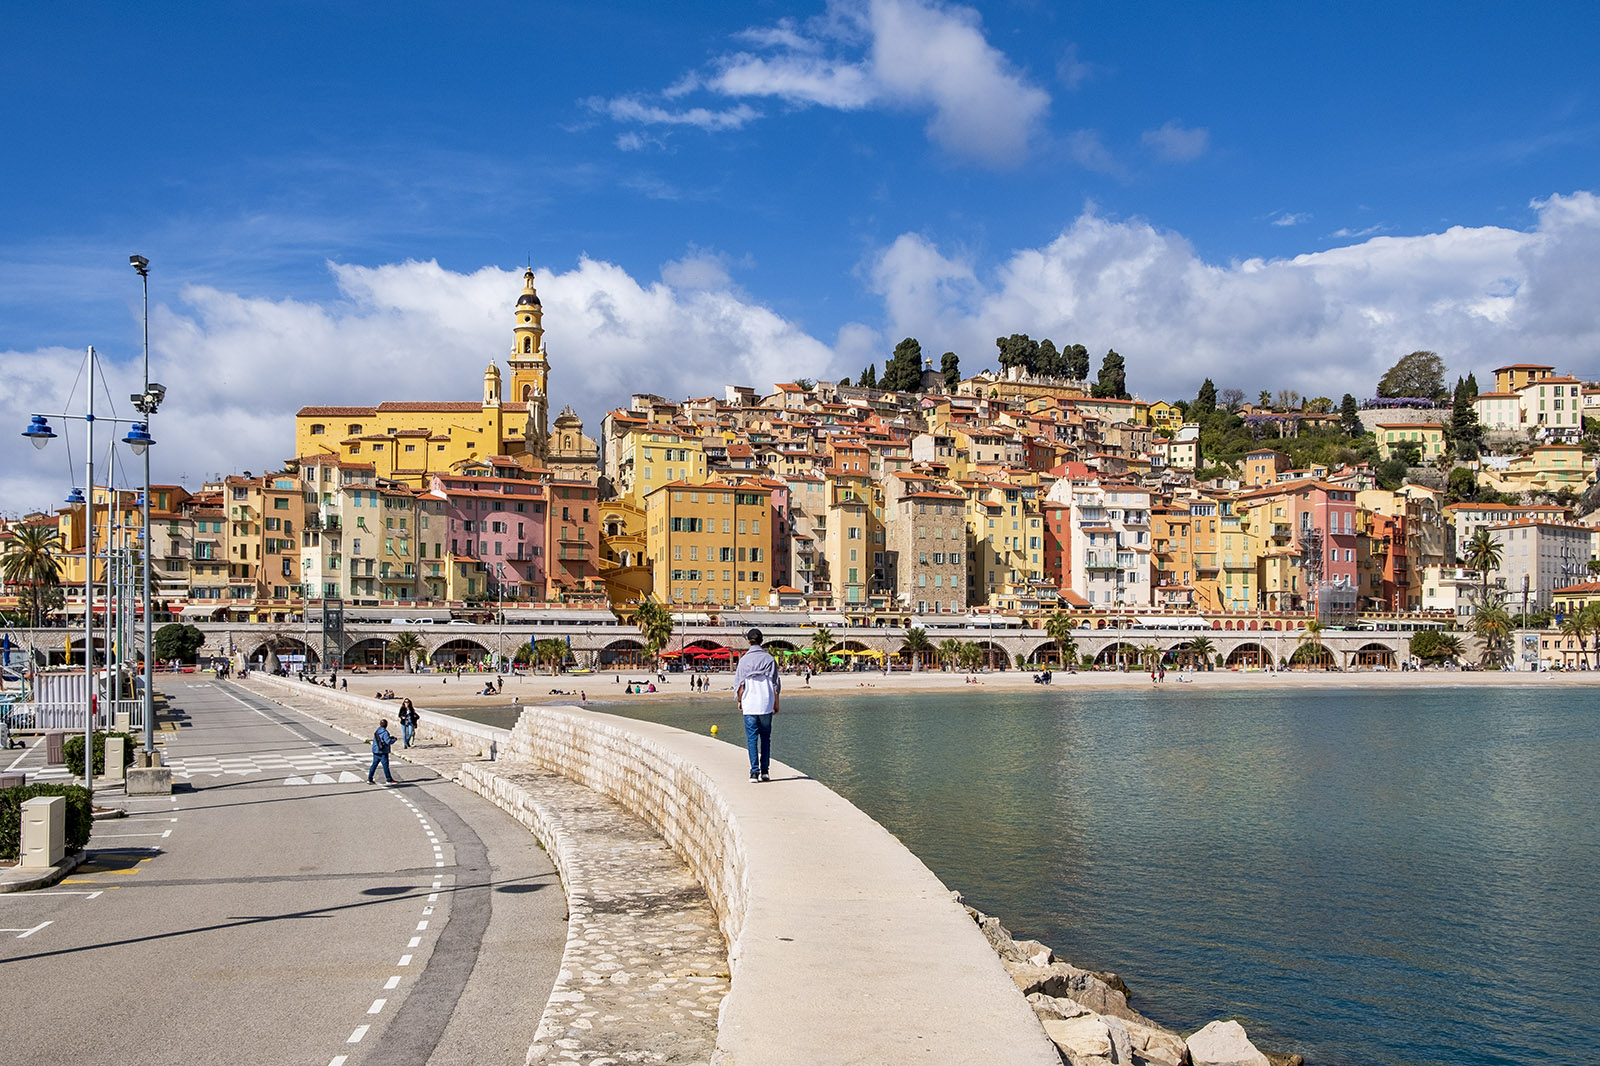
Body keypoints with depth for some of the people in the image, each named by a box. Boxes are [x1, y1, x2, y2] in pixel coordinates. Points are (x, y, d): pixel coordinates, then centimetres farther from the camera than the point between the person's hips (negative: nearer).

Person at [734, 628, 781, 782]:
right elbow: (775, 684, 2)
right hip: (766, 705, 1)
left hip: (749, 705, -1)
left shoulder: (744, 660, 0)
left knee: (751, 739, 2)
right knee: (765, 738, 11)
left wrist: (739, 701, 14)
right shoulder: (769, 659, 1)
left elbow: (739, 684, 1)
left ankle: (754, 772, -5)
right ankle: (764, 771, 8)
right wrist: (776, 704, 10)